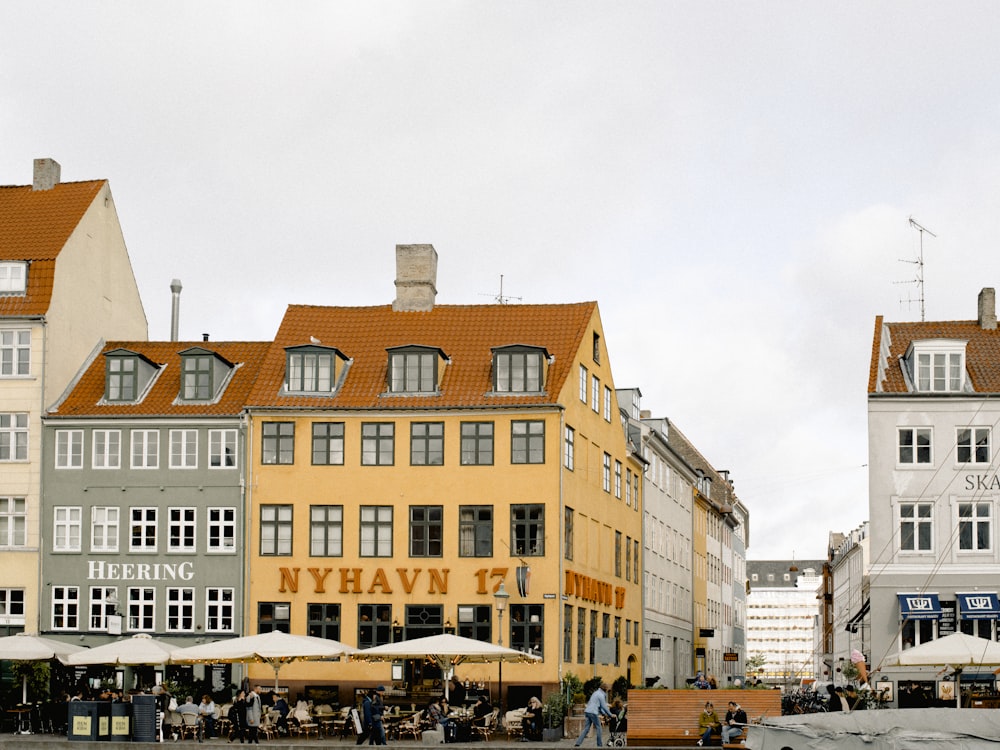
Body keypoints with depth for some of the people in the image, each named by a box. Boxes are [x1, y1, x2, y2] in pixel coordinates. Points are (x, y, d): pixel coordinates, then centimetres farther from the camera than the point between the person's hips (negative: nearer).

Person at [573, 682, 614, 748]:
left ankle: (578, 743, -6)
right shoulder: (601, 695, -7)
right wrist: (610, 715, 3)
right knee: (598, 728, 3)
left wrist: (603, 713, 28)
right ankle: (599, 745, 7)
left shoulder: (596, 693, 21)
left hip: (587, 711, 8)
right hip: (593, 713, -8)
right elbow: (604, 707, -7)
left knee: (586, 729, 4)